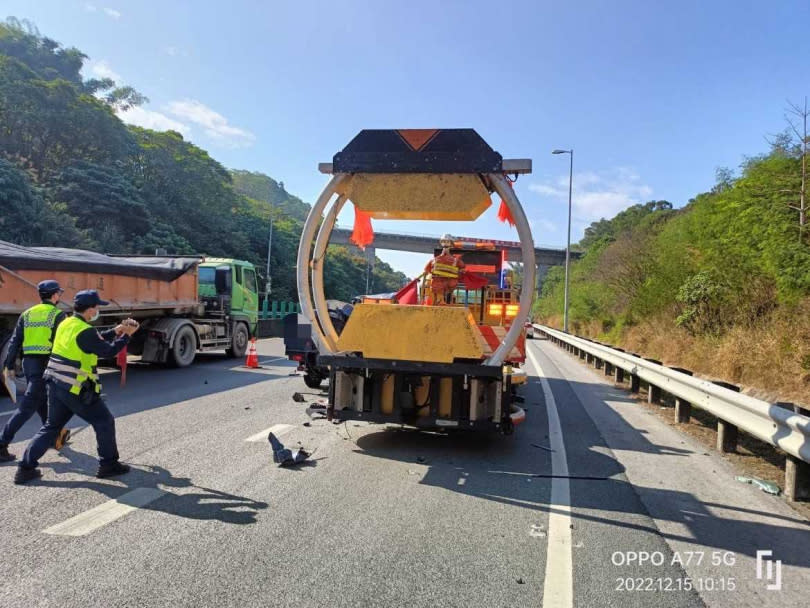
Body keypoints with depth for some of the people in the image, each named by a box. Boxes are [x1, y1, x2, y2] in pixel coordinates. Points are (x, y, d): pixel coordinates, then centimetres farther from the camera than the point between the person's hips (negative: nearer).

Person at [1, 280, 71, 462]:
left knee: (42, 401, 20)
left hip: (28, 362, 7)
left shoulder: (27, 314, 12)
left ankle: (56, 436, 33)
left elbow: (15, 341, 9)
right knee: (27, 406, -5)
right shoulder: (58, 315, -5)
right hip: (45, 363, -7)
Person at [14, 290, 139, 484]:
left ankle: (26, 468, 17)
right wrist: (126, 335, -3)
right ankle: (108, 465, 12)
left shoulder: (67, 324, 9)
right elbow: (108, 351, -13)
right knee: (104, 423, 5)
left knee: (51, 426, 19)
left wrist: (115, 331, 14)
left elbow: (95, 341, 19)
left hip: (56, 386, 9)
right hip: (76, 390, -9)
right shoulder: (85, 331, -19)